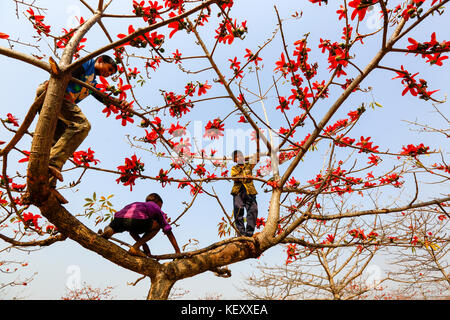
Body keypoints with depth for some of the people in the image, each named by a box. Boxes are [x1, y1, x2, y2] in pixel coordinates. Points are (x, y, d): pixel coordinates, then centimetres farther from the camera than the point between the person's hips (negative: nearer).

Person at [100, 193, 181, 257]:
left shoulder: (138, 204, 44)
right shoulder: (156, 208, 31)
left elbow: (132, 232, 46)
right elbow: (168, 231, 28)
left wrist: (144, 244, 46)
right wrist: (178, 251, 32)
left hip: (119, 217, 5)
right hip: (137, 219, -5)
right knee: (157, 226, 22)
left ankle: (106, 232, -1)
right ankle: (135, 247, 6)